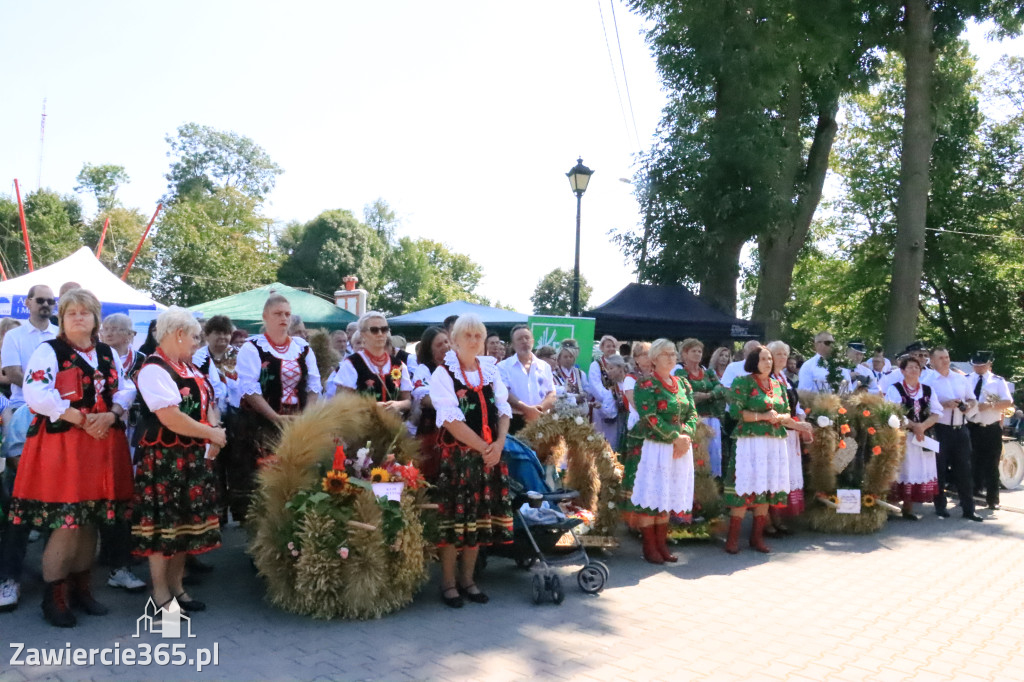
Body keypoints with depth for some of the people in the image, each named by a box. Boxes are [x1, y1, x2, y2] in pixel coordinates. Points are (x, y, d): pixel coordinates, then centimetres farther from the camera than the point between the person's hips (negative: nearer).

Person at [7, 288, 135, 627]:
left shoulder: (108, 354, 15)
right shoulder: (49, 351, -3)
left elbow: (126, 389, 11)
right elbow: (36, 394, -16)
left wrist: (110, 415, -10)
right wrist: (82, 419, -18)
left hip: (104, 445, 5)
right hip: (61, 444, -5)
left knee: (90, 520, 10)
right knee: (67, 522, -7)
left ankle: (80, 588, 23)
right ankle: (53, 597, 8)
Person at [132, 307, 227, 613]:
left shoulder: (189, 367, 14)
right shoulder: (154, 370, -16)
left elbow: (207, 403, 17)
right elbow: (170, 417, -25)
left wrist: (214, 434, -3)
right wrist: (212, 434, -15)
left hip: (193, 457, 9)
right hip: (164, 459, -9)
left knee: (186, 520, 14)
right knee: (163, 522, 1)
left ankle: (176, 586, 26)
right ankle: (161, 594, 13)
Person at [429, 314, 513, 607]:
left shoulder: (490, 371, 10)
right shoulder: (443, 373, -6)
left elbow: (503, 410, 6)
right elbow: (451, 420, -14)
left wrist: (498, 444, -10)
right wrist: (482, 447, -15)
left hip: (490, 455, 5)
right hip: (456, 455, -5)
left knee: (479, 516, 10)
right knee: (454, 516, 0)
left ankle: (467, 578, 23)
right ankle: (448, 582, 14)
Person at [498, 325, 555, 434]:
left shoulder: (544, 366, 14)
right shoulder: (504, 366, 4)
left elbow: (552, 394, 7)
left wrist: (539, 410, -13)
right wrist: (527, 409, -20)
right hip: (514, 422, -3)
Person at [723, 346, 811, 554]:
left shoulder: (778, 385, 15)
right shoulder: (743, 382, -2)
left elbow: (787, 414, 17)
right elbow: (736, 411, -11)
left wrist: (778, 418, -5)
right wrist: (762, 416, -16)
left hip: (775, 443, 6)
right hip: (751, 441, -6)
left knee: (767, 489, 7)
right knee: (745, 489, -7)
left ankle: (757, 536, 17)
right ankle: (733, 538, 0)